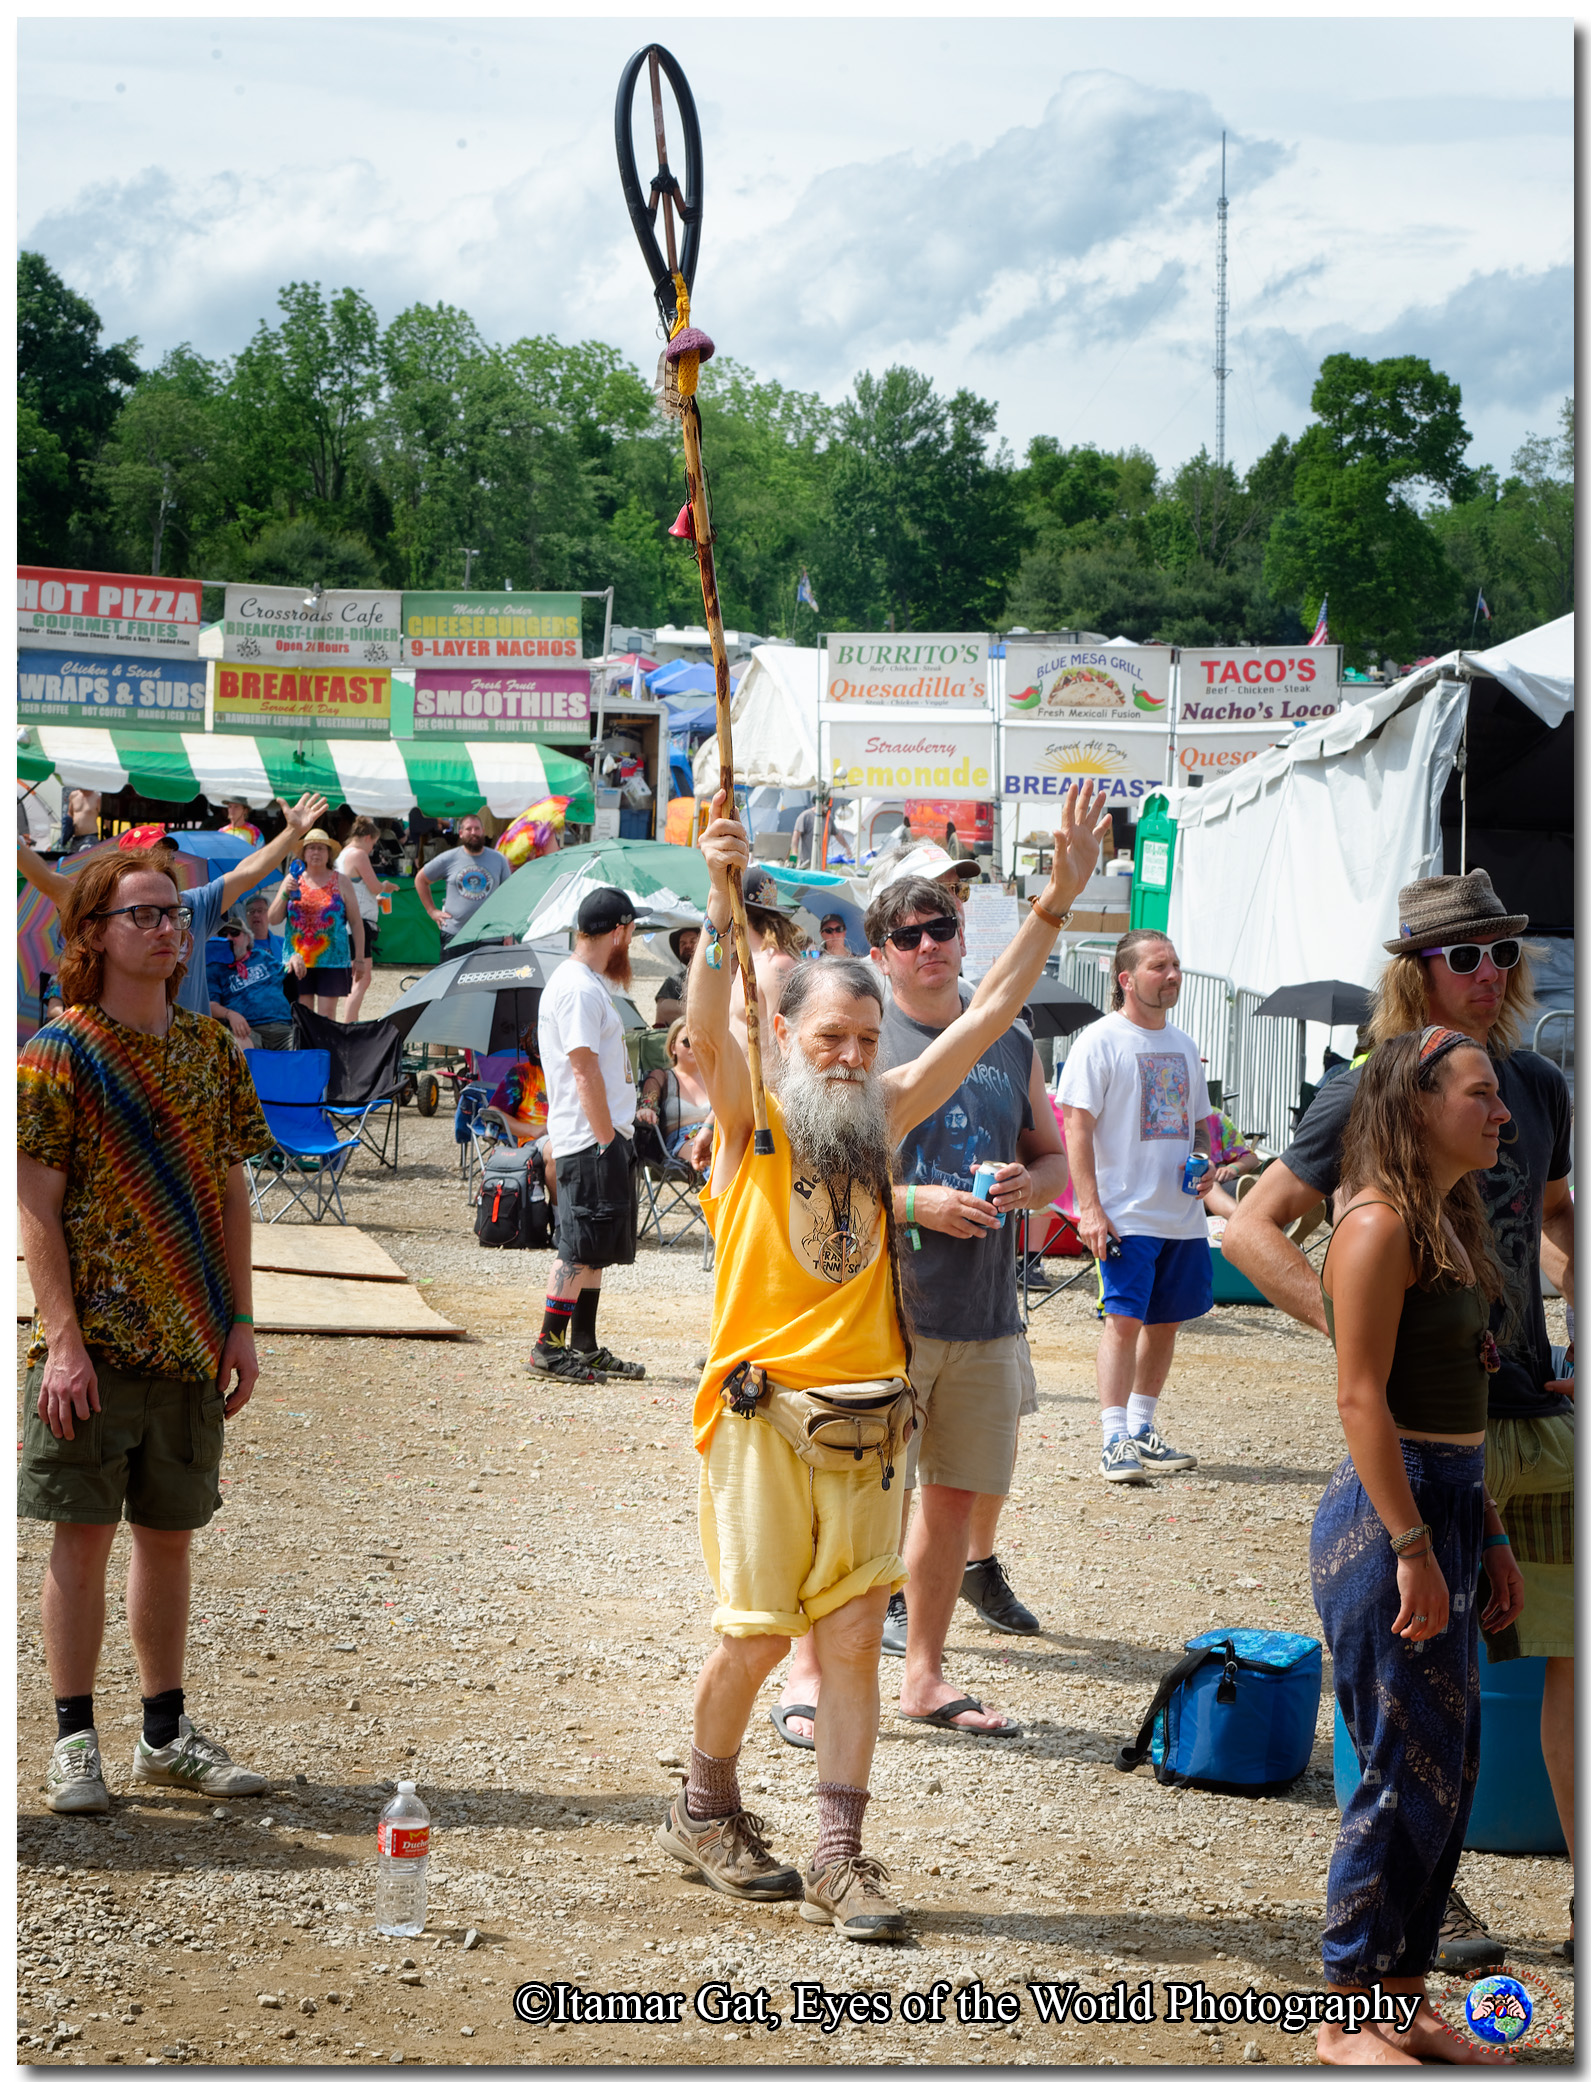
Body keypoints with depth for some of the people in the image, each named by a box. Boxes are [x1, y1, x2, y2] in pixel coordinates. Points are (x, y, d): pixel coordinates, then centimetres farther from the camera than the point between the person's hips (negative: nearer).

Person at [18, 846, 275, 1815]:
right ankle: (75, 1741, 8)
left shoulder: (211, 1050, 8)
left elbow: (231, 1196, 11)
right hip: (94, 1339, -5)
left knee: (168, 1532, 11)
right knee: (83, 1534, -1)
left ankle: (166, 1733, 20)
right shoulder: (58, 1053, -7)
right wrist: (63, 1338, -15)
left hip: (189, 1340, 5)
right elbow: (38, 1208, -9)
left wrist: (241, 1324, 5)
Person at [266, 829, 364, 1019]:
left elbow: (356, 922, 7)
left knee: (327, 1015, -4)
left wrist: (359, 958, 1)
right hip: (298, 959, 2)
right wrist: (285, 893, -10)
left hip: (332, 959, -2)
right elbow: (273, 919, 6)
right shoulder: (293, 879, 9)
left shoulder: (341, 882, 6)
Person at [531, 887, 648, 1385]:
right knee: (580, 1245, -7)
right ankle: (550, 1347, -3)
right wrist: (607, 1138, -19)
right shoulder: (578, 988, -16)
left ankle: (584, 1345, 19)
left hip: (607, 1135, 10)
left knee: (593, 1246, 13)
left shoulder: (588, 982, 17)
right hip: (591, 1140, -10)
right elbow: (584, 1071, -20)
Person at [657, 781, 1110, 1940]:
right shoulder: (750, 1123, -2)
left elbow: (989, 1015, 9)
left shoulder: (882, 1121, 11)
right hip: (765, 1418, -4)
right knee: (759, 1632, 1)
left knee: (854, 1635, 1)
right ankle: (705, 1810, 24)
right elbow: (708, 1029, -22)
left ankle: (839, 1856, 4)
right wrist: (723, 901, -37)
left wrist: (1058, 900, 3)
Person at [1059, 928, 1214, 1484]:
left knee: (1165, 1322, 10)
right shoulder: (1100, 1041, -6)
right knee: (1124, 1319, -11)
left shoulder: (1183, 1046, 16)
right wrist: (1090, 1207, -18)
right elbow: (1077, 1127, -10)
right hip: (1126, 1213, -7)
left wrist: (1207, 1165, 3)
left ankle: (1141, 1431, 21)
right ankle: (1116, 1441, -11)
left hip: (1182, 1214, 7)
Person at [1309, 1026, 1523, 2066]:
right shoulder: (1381, 1224, -13)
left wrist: (1487, 1535, 19)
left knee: (1448, 1774, 12)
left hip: (1446, 1509, 9)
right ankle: (1350, 2016, 6)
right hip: (1387, 1516, -9)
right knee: (1408, 1775, -4)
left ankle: (1404, 2001, 21)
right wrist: (1413, 1548, -21)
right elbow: (1362, 1399, -18)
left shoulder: (1449, 1223, 15)